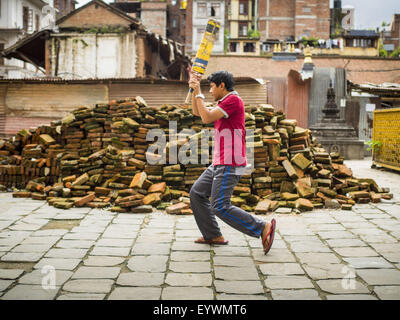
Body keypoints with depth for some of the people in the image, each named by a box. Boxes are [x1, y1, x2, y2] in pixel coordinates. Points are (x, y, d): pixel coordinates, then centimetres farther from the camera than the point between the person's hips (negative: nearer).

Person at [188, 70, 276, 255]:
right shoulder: (225, 103, 21)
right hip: (220, 164, 11)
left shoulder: (233, 100, -11)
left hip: (229, 165, -11)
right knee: (196, 193, 13)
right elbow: (197, 112, 26)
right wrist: (194, 88, 18)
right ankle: (213, 236, 16)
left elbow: (207, 118, -18)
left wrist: (198, 93, -9)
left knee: (221, 208, -14)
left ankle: (263, 228, -9)